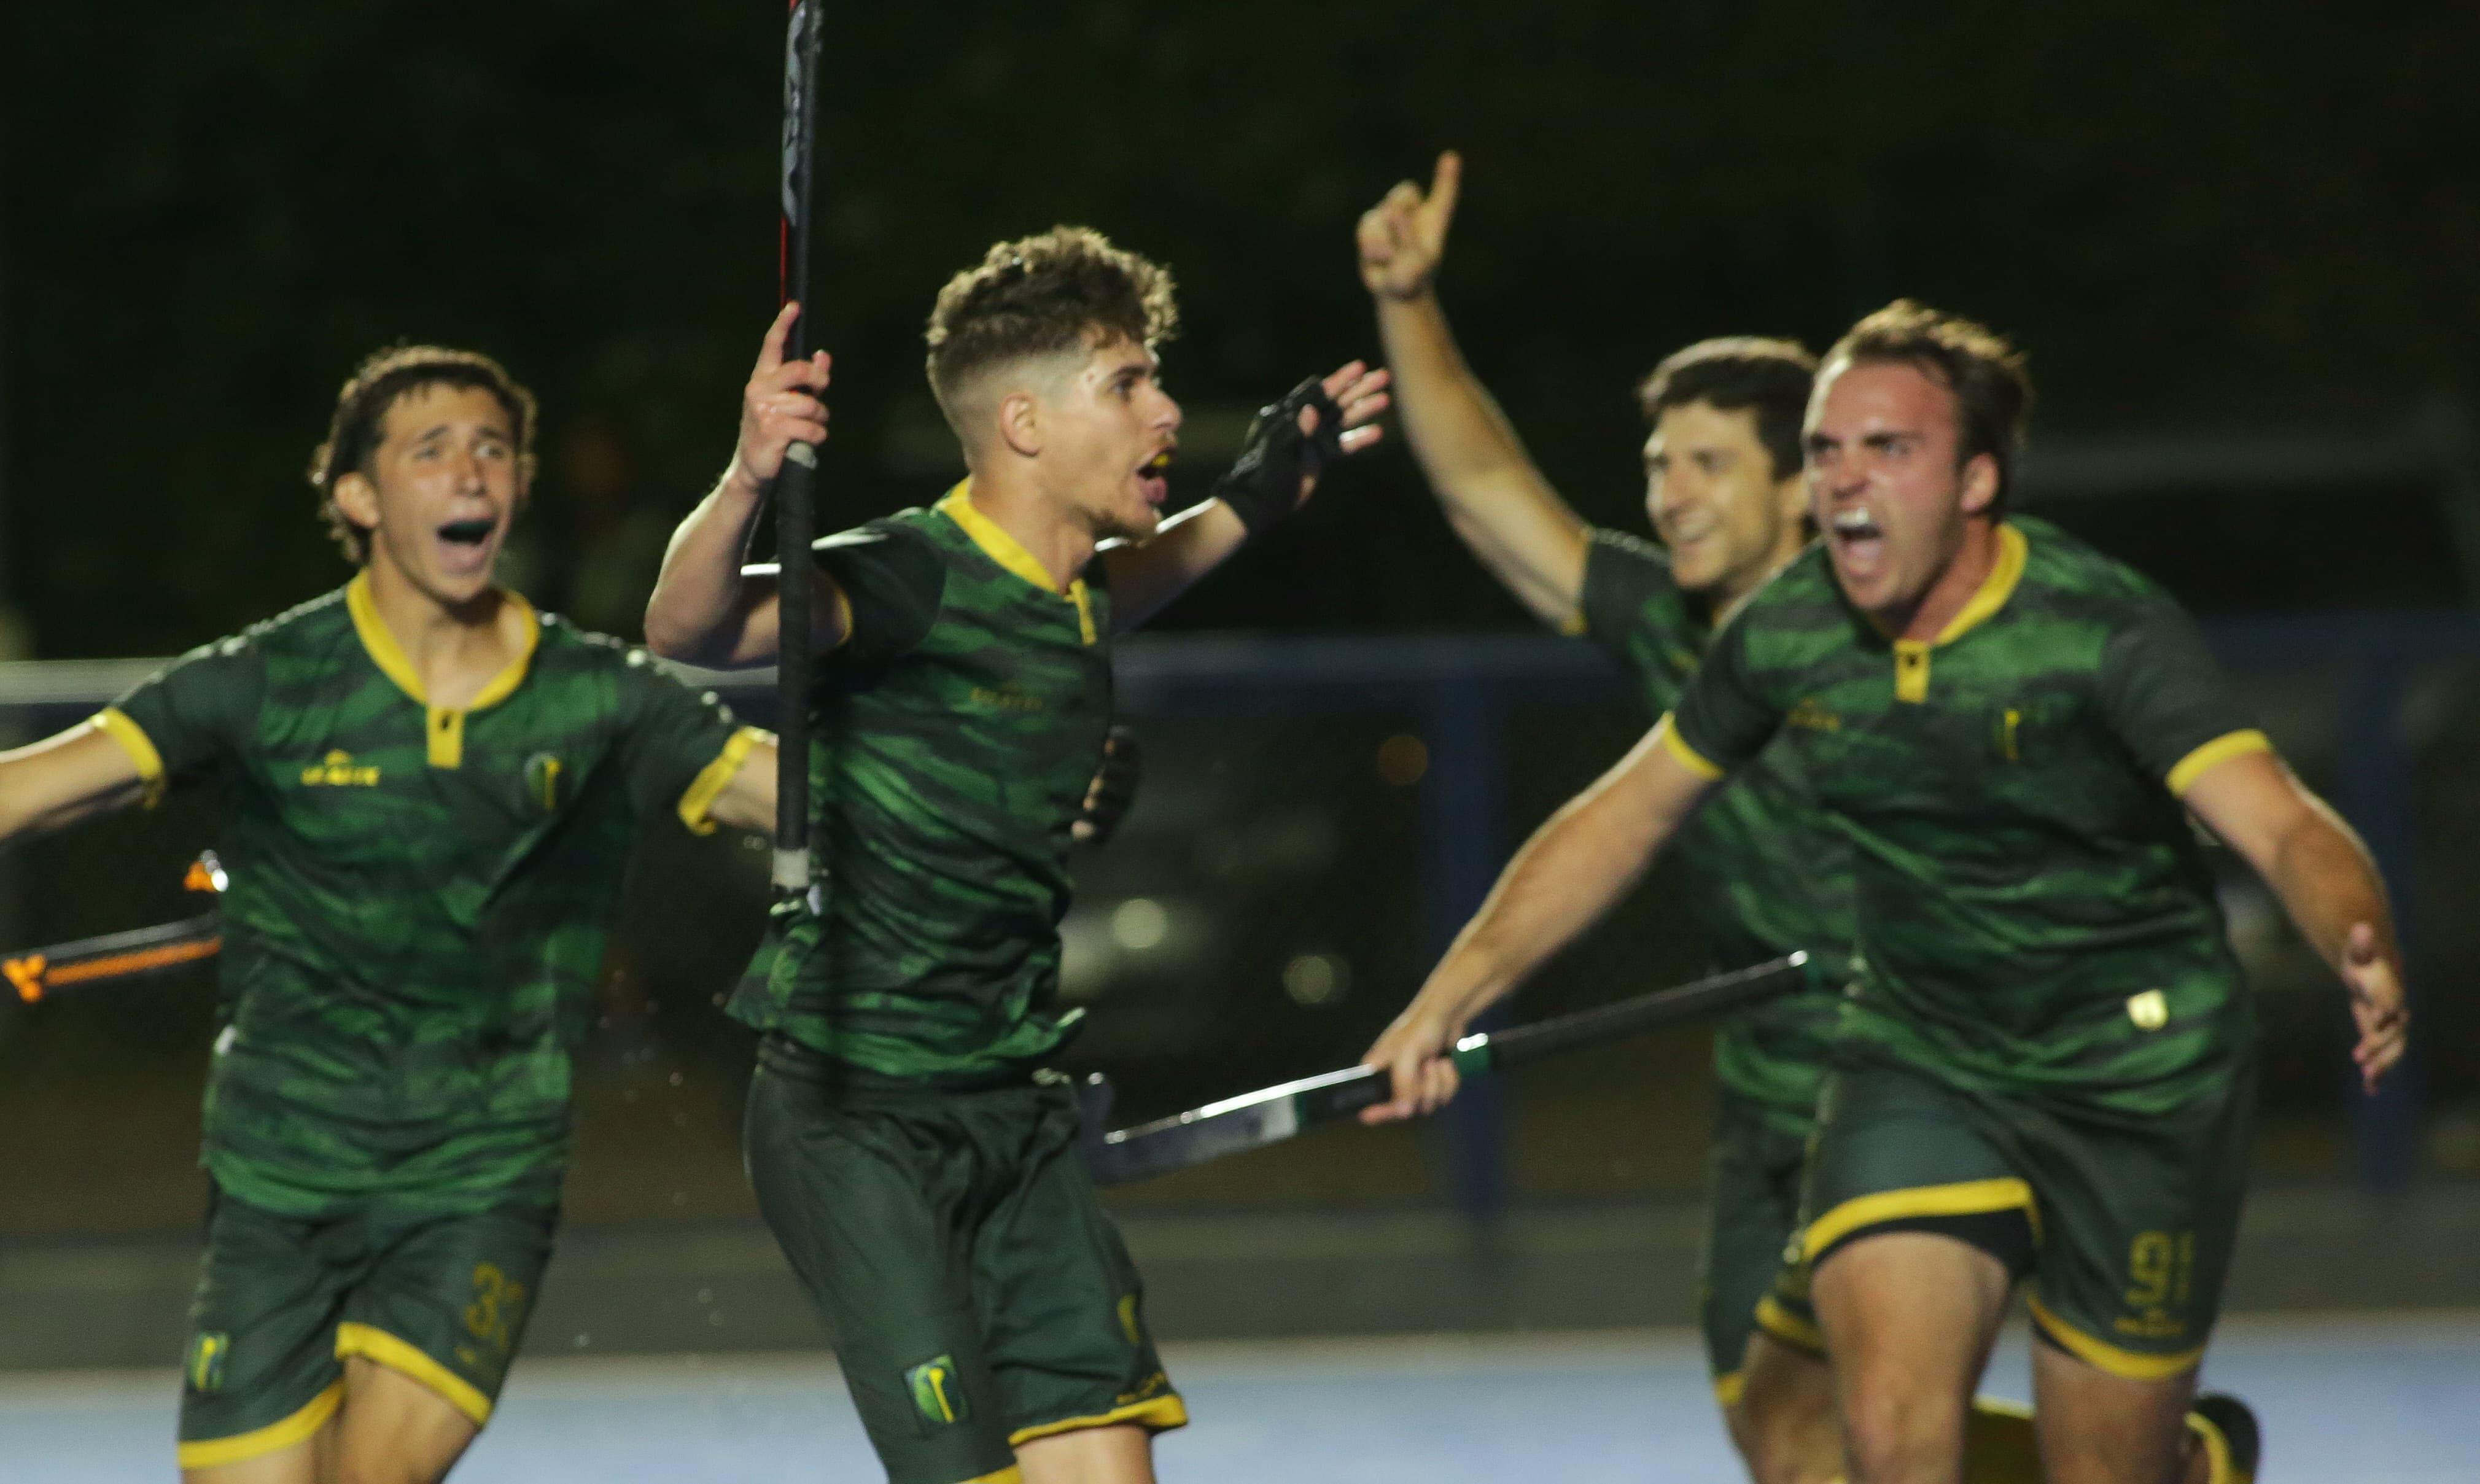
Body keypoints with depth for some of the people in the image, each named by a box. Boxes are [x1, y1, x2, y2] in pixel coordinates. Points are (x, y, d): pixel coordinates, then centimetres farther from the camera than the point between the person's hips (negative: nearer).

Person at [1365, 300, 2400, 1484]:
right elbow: (1624, 817, 7)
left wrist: (2362, 952, -54)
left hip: (2139, 1076, -3)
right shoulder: (1788, 636, -8)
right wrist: (1446, 1000, 3)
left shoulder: (2105, 631, -22)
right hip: (1918, 1063, 3)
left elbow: (2284, 826, -33)